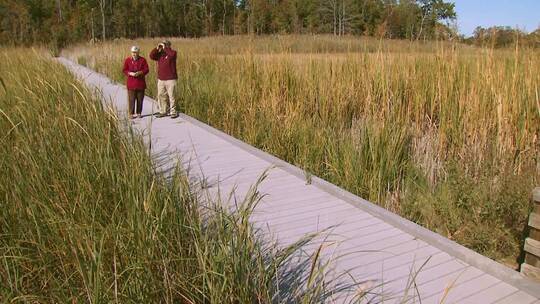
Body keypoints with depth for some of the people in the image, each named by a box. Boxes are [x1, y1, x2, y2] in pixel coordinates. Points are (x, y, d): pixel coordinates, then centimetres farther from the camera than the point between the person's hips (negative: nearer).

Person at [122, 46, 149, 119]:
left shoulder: (142, 60, 3)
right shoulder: (127, 60, 4)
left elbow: (146, 69, 0)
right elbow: (124, 70, 5)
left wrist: (140, 72, -17)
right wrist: (130, 73, -15)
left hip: (140, 83, 1)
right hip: (131, 83, 0)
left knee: (140, 99, 5)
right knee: (131, 99, -3)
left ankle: (139, 113, 16)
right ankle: (131, 114, 4)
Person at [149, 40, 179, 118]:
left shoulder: (172, 52, -2)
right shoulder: (159, 54, 12)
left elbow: (172, 54, -26)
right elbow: (151, 56, 0)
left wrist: (165, 48, -15)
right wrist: (157, 48, -5)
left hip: (170, 79, -6)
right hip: (161, 79, 6)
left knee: (171, 96, -5)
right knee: (161, 96, 7)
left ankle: (173, 112, 1)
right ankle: (163, 111, 16)